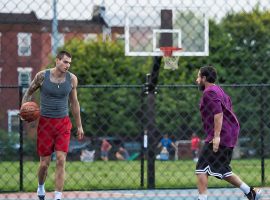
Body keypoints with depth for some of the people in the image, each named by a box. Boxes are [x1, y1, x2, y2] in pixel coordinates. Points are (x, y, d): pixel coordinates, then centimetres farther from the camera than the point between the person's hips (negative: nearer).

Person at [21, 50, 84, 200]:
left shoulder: (72, 79, -1)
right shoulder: (42, 76, -7)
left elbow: (74, 103, 11)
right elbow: (28, 93, 8)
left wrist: (79, 126, 14)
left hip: (63, 124, 1)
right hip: (45, 123, -1)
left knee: (61, 160, -11)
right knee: (45, 163, 4)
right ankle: (40, 188, 34)